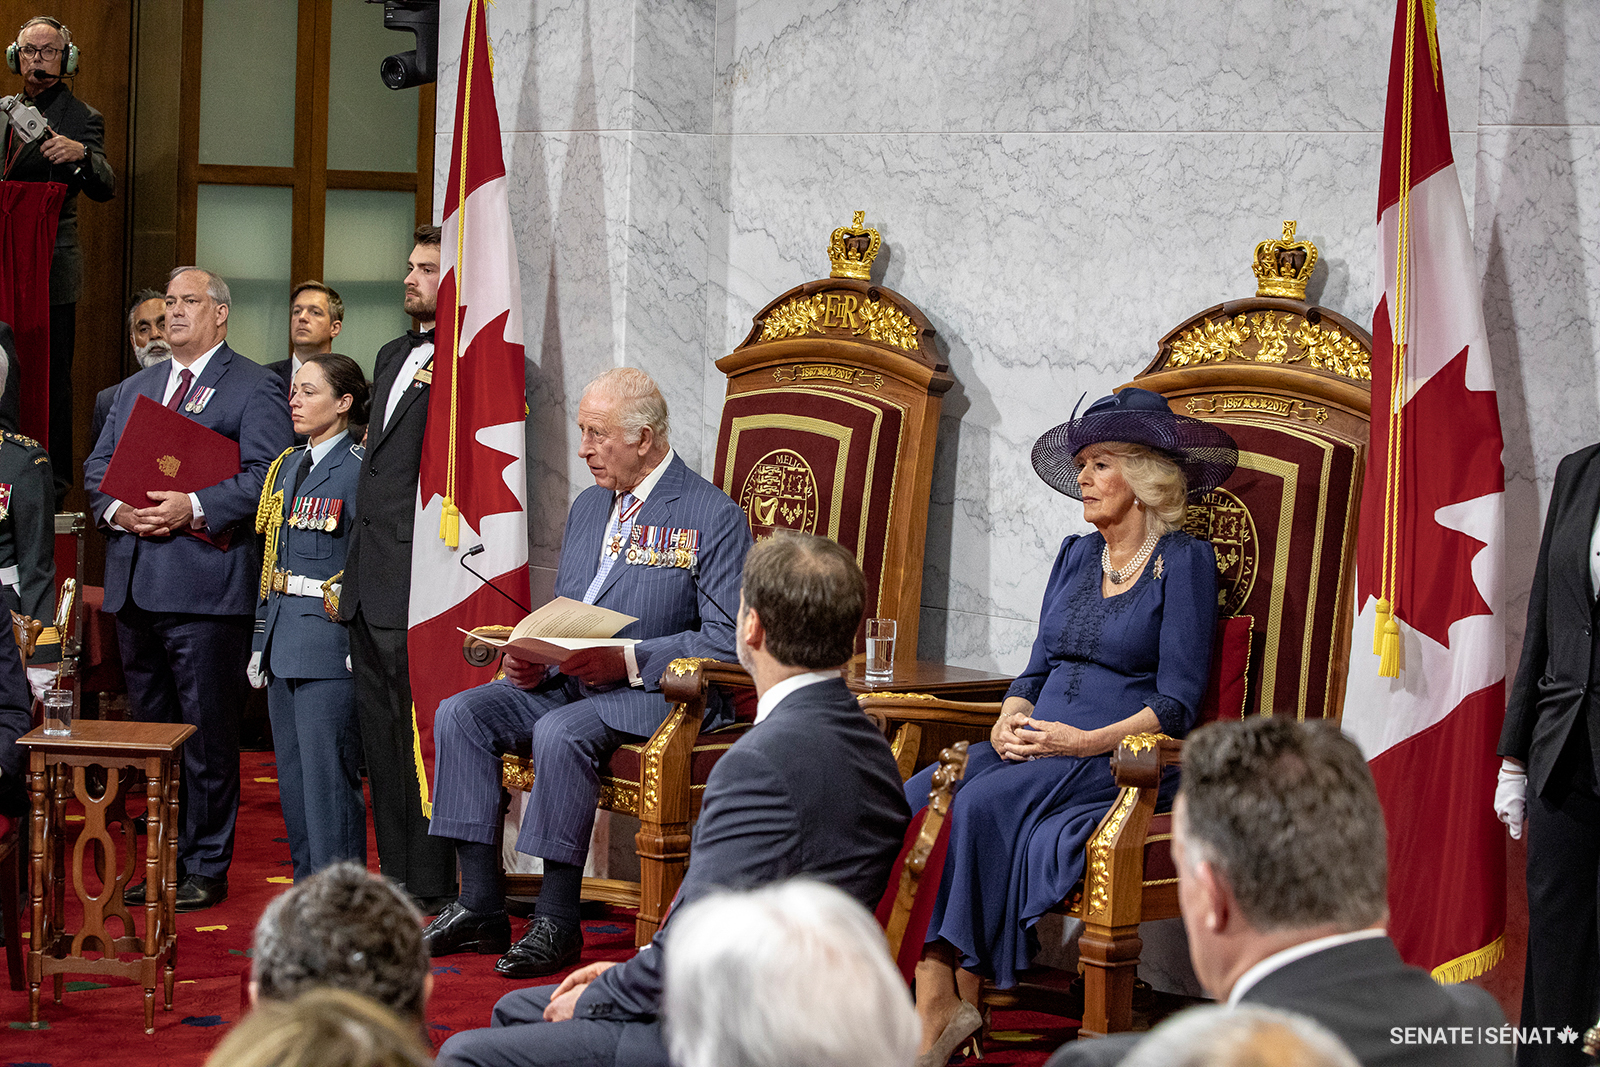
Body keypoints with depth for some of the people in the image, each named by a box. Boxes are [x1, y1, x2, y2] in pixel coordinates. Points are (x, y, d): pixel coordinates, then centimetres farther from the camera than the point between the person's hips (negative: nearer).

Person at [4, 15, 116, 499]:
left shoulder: (81, 119, -3)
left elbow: (104, 189, -17)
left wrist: (82, 154, -36)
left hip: (51, 268, -5)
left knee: (51, 377, -4)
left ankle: (53, 480, 1)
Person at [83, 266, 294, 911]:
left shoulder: (253, 388, -1)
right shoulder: (136, 390, 21)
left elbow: (266, 477, -12)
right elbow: (97, 464, 18)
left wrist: (195, 508, -21)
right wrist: (116, 508, -3)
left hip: (205, 585, -7)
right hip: (134, 585, 7)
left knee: (208, 737, -4)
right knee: (151, 732, 12)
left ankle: (205, 869, 3)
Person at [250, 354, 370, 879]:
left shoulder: (358, 469, -9)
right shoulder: (287, 467, 15)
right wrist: (261, 643, 17)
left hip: (332, 642, -8)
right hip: (284, 646, 8)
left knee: (329, 777, -7)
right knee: (292, 776, 12)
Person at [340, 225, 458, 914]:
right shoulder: (394, 357, 20)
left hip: (417, 579, -9)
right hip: (370, 582, 10)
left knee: (421, 730, -6)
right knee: (379, 729, 13)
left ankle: (431, 887, -2)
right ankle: (395, 877, 20)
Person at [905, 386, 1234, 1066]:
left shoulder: (1183, 561, -2)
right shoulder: (1075, 556, 19)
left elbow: (1177, 703, -7)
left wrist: (1085, 742, -19)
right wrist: (1009, 721, -3)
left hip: (1121, 759, -6)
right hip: (1036, 748, 6)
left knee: (980, 802, -32)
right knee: (915, 798, -22)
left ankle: (959, 1002, -24)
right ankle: (932, 1002, -32)